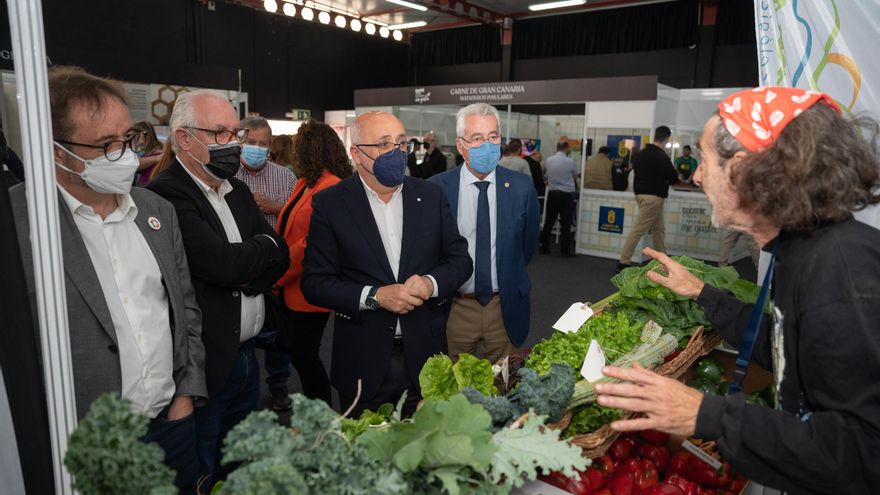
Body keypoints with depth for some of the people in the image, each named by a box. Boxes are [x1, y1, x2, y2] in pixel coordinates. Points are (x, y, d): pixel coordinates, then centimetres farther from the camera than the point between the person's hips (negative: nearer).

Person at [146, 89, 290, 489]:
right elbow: (221, 262, -28)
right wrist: (263, 245, -7)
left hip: (246, 355, 8)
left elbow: (280, 257, 7)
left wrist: (246, 276, -13)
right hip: (205, 364, -7)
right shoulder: (166, 196, -18)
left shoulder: (238, 191, 10)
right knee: (204, 478, 12)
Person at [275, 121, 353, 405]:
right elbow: (287, 230, 13)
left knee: (304, 355, 2)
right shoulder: (305, 183, 11)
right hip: (291, 288, 9)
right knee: (296, 350, 15)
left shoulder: (331, 188, -17)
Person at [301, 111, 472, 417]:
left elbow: (460, 259, 5)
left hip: (425, 357, 2)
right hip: (363, 363, -2)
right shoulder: (330, 203, -6)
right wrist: (375, 296, -19)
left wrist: (431, 283, -15)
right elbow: (314, 282, -8)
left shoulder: (430, 196, 2)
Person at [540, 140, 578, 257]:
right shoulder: (570, 161, -9)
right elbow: (575, 177, 8)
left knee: (549, 222, 10)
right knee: (565, 224, 0)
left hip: (552, 194, 4)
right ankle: (565, 250, 2)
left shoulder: (549, 160, 0)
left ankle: (544, 247, 14)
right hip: (567, 195, -3)